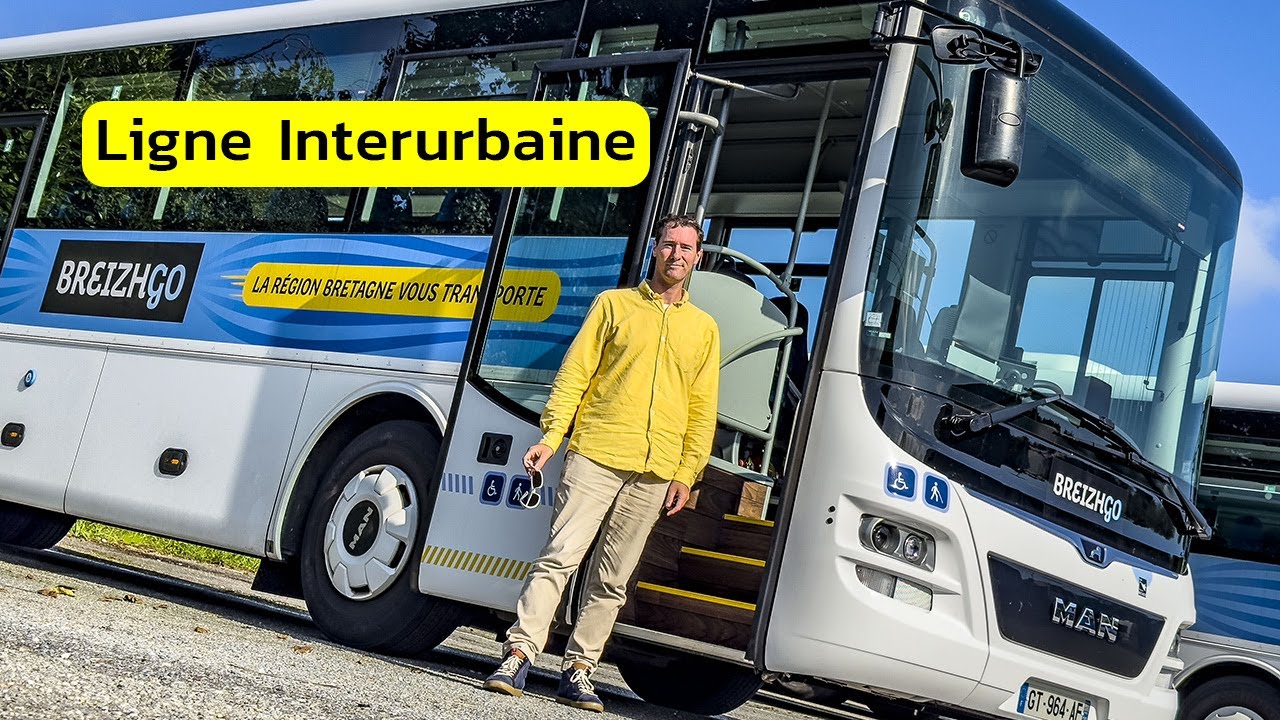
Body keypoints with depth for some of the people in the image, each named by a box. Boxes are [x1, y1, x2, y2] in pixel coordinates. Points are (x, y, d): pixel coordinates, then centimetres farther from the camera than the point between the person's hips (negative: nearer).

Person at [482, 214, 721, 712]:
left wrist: (687, 473, 5)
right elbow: (574, 373, 5)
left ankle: (579, 670, 10)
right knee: (559, 557, -11)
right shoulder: (614, 304, 10)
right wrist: (551, 437, -5)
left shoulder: (703, 328, 16)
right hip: (596, 454, -2)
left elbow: (702, 409, 15)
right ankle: (517, 656, -11)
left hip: (655, 472, 2)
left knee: (613, 580, 4)